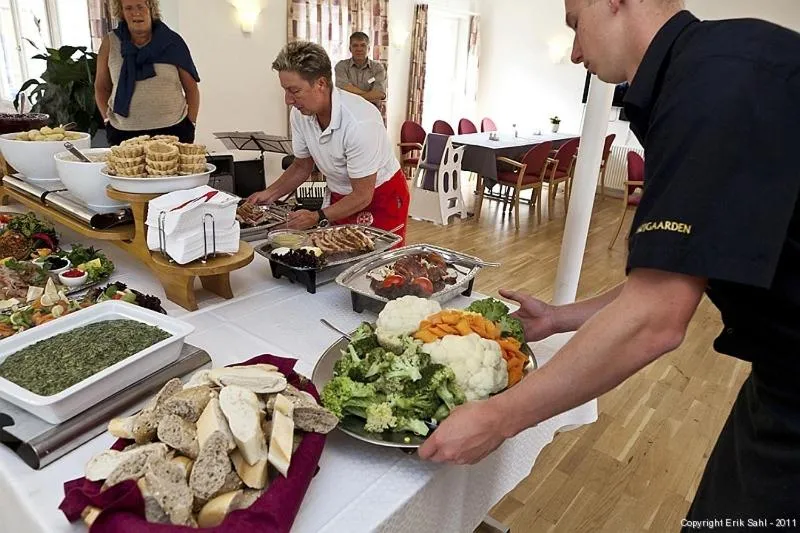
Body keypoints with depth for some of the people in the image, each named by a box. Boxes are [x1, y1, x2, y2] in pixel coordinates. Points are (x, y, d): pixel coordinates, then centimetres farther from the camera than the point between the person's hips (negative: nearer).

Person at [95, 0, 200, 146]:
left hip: (173, 130, -1)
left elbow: (191, 88, 5)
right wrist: (108, 119, 3)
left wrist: (190, 124, -2)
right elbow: (101, 87, 13)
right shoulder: (110, 43, 5)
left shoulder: (172, 42, 2)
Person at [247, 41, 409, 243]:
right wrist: (270, 193, -7)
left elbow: (362, 196, -26)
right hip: (341, 198, 6)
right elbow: (302, 166, 7)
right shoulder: (299, 114, -10)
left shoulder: (359, 122, -32)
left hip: (382, 198, -6)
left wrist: (318, 218, -33)